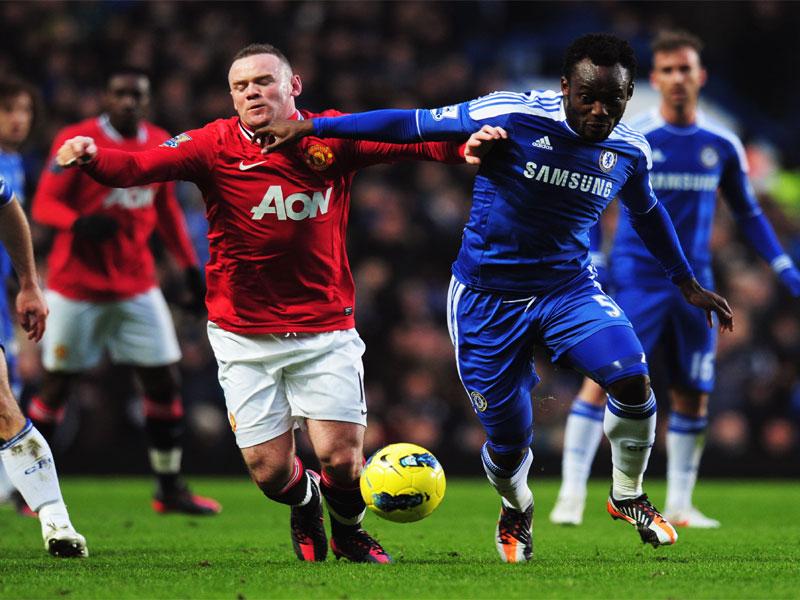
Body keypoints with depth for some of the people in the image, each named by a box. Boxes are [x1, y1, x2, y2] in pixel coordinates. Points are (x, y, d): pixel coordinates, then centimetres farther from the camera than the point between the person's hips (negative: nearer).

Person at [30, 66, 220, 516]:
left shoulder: (161, 145, 6)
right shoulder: (78, 142, -11)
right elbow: (44, 204, -12)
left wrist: (191, 267, 14)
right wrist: (79, 222, -33)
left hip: (137, 284, 5)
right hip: (77, 286, -5)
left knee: (165, 381, 1)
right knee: (58, 383, 1)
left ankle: (170, 488, 11)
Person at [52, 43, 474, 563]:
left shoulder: (333, 138, -4)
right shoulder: (216, 145, -7)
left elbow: (410, 141, -12)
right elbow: (140, 166, -17)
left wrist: (465, 145, -31)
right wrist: (91, 157, -37)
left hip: (326, 328, 0)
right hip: (245, 335, 0)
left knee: (341, 456, -6)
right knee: (269, 469, -3)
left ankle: (348, 531, 29)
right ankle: (305, 503, 36)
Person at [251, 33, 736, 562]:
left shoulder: (630, 152, -3)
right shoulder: (512, 116, -19)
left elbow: (648, 212, 20)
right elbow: (411, 124, -14)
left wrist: (688, 284, 29)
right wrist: (308, 127, -13)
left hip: (569, 287, 3)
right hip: (487, 296, -3)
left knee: (633, 380, -24)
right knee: (508, 444, -1)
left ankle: (628, 496, 4)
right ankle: (516, 509, 37)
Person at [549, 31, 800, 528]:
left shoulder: (722, 146, 6)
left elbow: (748, 214, 16)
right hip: (635, 278, -4)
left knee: (692, 395, 4)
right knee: (602, 380, -15)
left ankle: (679, 506, 15)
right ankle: (572, 494, -14)